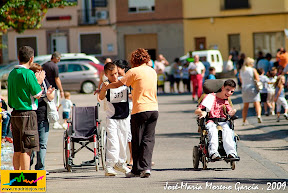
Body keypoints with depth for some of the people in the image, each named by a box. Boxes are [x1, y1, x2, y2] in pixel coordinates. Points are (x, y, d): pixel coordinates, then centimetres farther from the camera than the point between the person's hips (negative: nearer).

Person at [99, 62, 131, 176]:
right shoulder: (105, 85, -8)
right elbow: (101, 97, -25)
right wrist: (103, 89, -47)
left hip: (124, 117, 4)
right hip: (111, 118, -4)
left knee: (123, 141, 14)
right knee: (112, 142, -15)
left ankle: (120, 163, 31)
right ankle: (109, 167, -15)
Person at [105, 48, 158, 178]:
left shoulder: (134, 71, -6)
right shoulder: (153, 72, 13)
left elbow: (118, 84, -5)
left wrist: (103, 88, 8)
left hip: (140, 110, -5)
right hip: (154, 109, 5)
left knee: (137, 141, 4)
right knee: (149, 139, 6)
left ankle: (137, 169, 9)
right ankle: (146, 167, -6)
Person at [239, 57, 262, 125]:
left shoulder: (241, 71, 6)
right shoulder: (253, 70, -6)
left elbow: (241, 81, 13)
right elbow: (258, 80, -8)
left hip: (244, 88, 4)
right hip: (253, 88, -4)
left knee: (245, 105, 10)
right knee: (257, 103, -4)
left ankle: (244, 121, 8)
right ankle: (258, 115, -28)